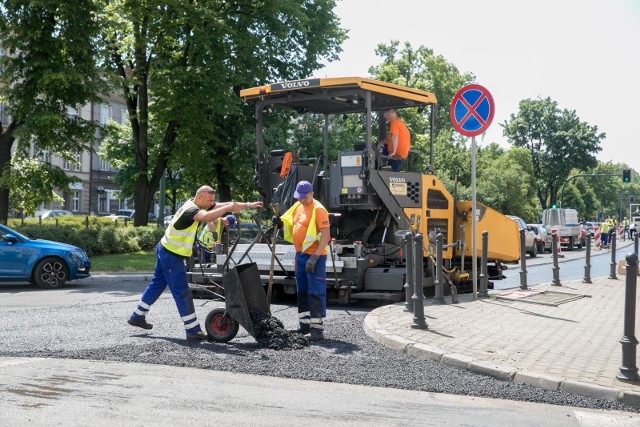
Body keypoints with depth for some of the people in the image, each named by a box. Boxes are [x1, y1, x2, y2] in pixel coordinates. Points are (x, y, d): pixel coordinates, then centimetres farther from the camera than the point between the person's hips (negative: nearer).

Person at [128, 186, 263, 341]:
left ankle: (137, 316, 33)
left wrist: (249, 205, -4)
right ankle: (193, 331, -1)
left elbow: (226, 205, 2)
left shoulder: (201, 205, 2)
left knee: (158, 283, 21)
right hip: (172, 255, -10)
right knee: (182, 293, -5)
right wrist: (228, 207, -46)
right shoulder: (190, 210, -25)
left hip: (165, 250, 10)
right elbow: (207, 217, -47)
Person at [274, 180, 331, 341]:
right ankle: (305, 325, 24)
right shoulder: (297, 206, 11)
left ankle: (317, 328, -4)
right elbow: (290, 225, 23)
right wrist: (280, 223, 1)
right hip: (300, 255, 9)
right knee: (302, 291, 14)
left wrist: (314, 257, -24)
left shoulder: (318, 209, -14)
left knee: (316, 292, -7)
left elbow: (326, 236, -18)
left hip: (314, 256, -9)